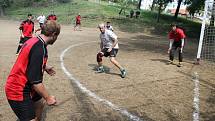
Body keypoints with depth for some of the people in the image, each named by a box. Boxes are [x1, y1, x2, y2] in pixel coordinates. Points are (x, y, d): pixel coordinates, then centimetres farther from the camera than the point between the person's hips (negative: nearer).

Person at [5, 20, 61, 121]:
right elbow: (35, 81, -28)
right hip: (18, 91, -10)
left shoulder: (35, 40, 1)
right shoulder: (39, 48, -28)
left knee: (40, 103, 25)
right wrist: (48, 97, -18)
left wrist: (45, 67, 28)